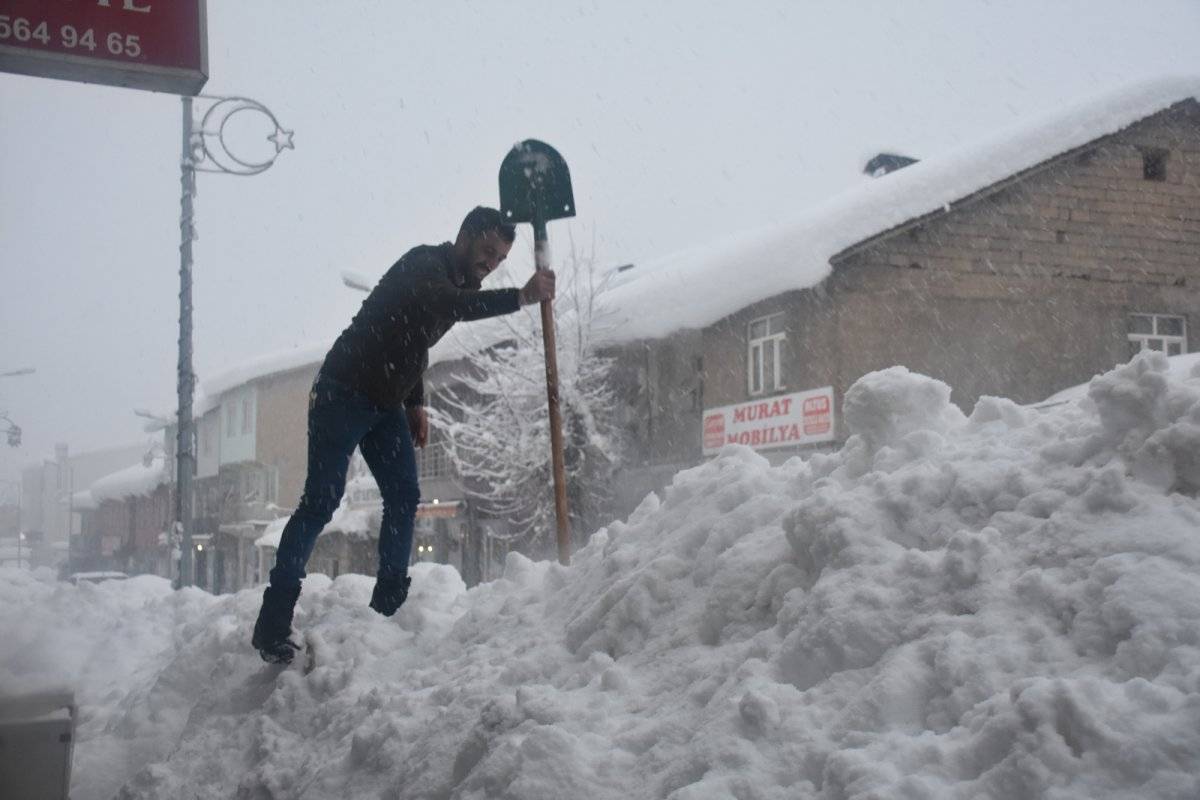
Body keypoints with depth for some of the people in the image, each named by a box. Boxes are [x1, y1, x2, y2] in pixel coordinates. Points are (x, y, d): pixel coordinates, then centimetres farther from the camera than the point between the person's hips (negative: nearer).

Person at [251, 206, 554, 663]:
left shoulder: (457, 284, 12)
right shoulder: (424, 264, -16)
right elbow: (448, 305, -38)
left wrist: (415, 404, 15)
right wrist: (521, 297, -41)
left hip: (386, 403, 9)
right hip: (343, 393, -9)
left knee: (404, 498, 0)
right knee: (321, 501, -12)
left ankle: (387, 609, 3)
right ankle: (272, 625, -11)